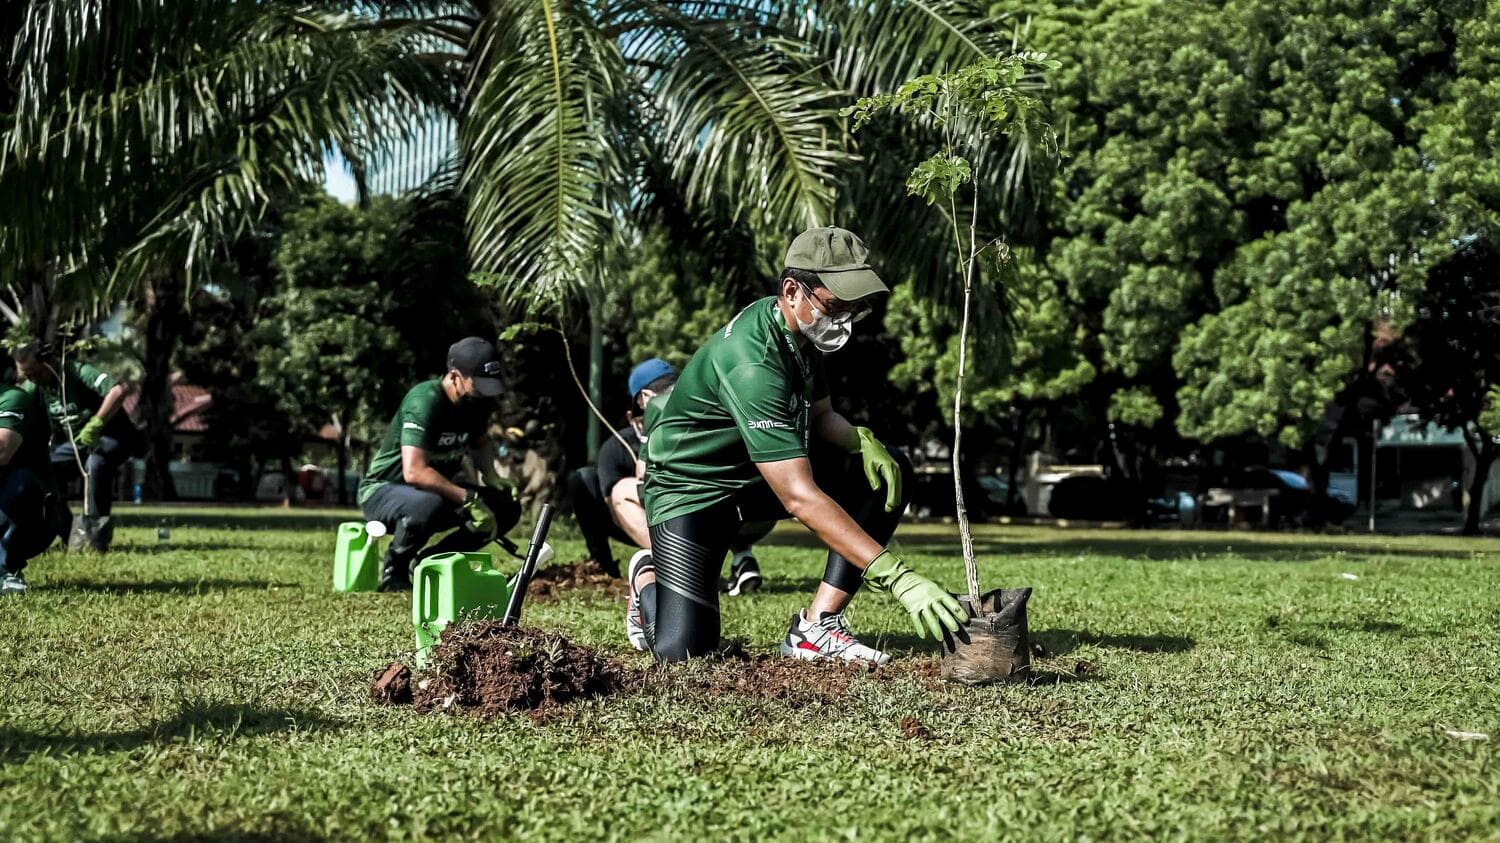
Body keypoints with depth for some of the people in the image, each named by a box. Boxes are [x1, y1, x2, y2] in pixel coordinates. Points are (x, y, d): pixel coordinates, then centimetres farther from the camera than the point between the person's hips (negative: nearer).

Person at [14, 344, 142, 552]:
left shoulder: (78, 372, -23)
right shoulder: (33, 387, -3)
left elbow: (120, 390, -38)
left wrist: (95, 425, -42)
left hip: (110, 436, -7)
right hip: (74, 441, 7)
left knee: (96, 464, -36)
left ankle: (95, 532, -27)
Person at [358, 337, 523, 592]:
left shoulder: (476, 401, -1)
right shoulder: (424, 401, -26)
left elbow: (482, 443, 21)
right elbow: (414, 472, -35)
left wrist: (491, 477, 0)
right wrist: (469, 499, -36)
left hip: (437, 490, 8)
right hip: (382, 491, -8)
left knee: (507, 508, -5)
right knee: (428, 504, -41)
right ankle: (394, 570, -12)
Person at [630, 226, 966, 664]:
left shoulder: (803, 329, -6)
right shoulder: (752, 362, -34)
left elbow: (821, 415, 13)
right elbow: (799, 497, -40)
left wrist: (862, 440, -13)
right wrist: (898, 577, -45)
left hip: (765, 473, 9)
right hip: (693, 487, -9)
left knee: (890, 471, -7)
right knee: (682, 649, -21)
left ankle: (815, 628, -9)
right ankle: (648, 579, 15)